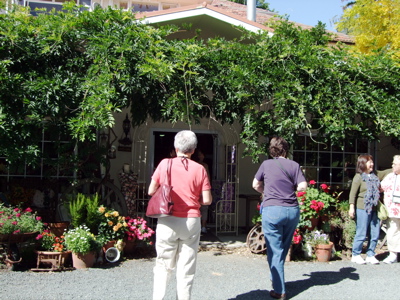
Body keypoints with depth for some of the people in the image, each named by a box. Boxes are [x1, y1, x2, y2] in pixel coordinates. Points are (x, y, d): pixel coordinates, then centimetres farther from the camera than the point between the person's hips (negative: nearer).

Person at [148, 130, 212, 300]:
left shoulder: (165, 164, -2)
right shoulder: (199, 169, -1)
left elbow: (151, 191, 0)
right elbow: (207, 200, -3)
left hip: (168, 221, 0)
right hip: (191, 222, 0)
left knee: (164, 265, 11)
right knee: (186, 268, 9)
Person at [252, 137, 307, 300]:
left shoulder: (266, 164, 3)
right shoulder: (294, 165, 3)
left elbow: (256, 185, 12)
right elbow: (303, 186, -4)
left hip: (272, 209, -2)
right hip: (292, 210, 3)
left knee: (275, 251, 2)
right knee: (284, 248, 19)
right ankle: (276, 279, 33)